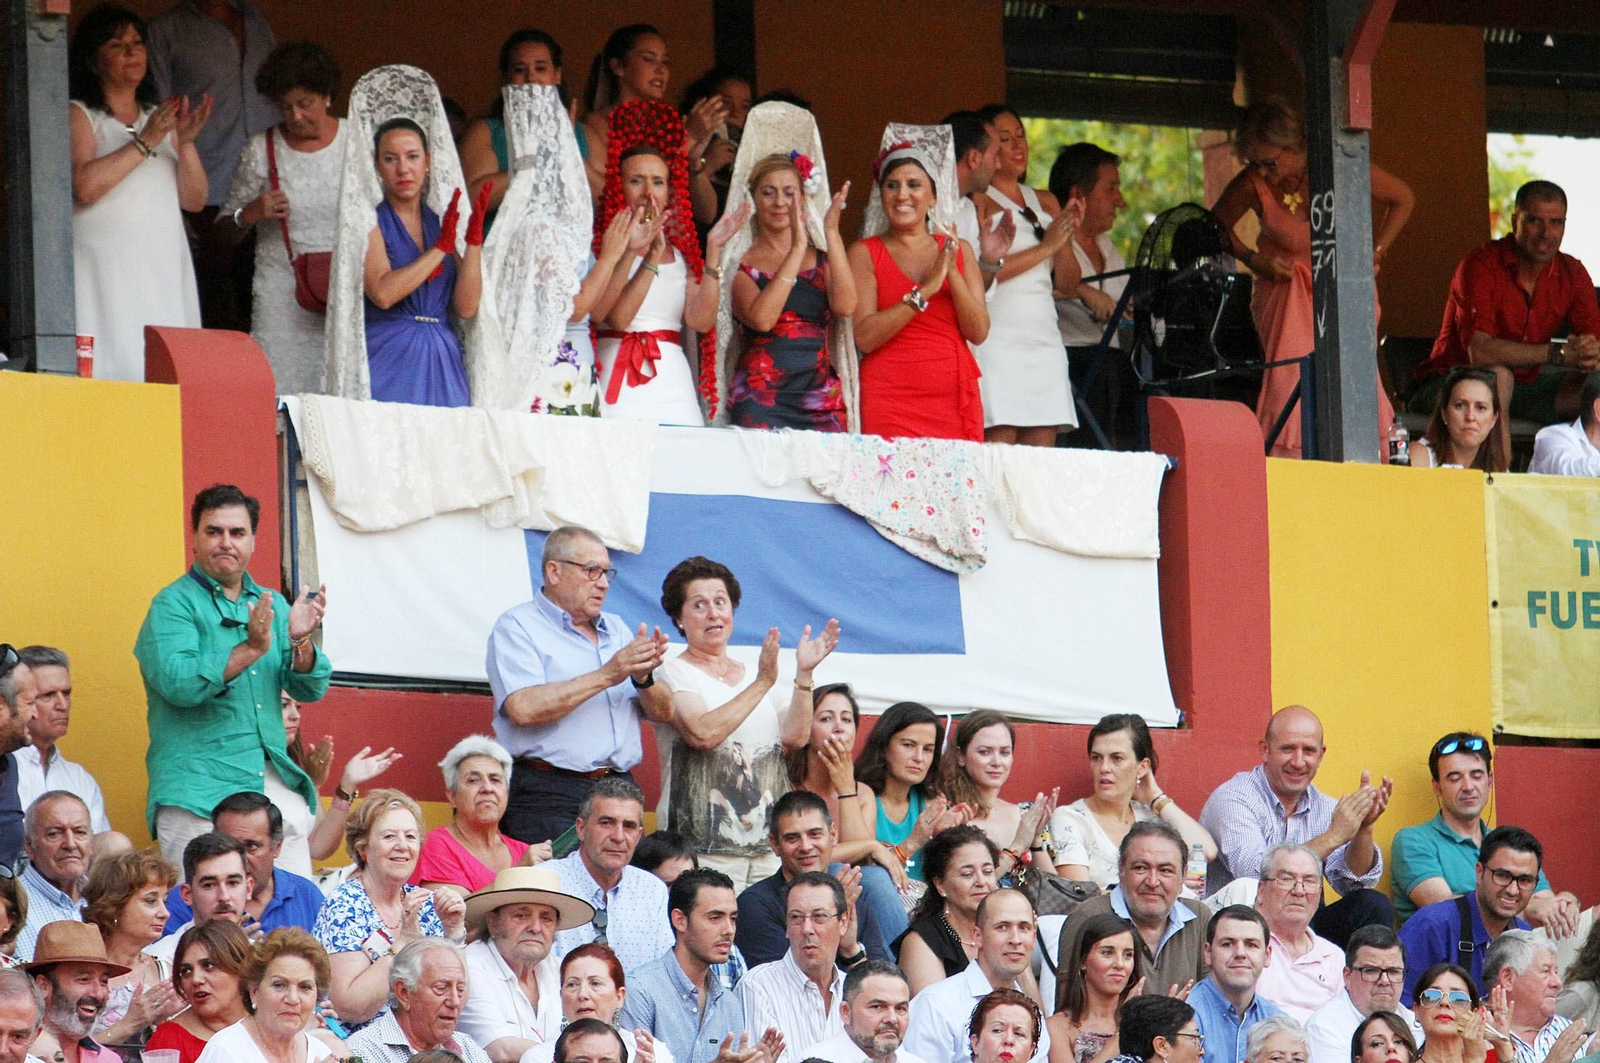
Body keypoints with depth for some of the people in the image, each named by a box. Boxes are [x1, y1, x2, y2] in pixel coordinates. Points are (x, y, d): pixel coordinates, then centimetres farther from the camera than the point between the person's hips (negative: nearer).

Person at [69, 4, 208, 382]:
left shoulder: (160, 117, 20)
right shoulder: (78, 116, 3)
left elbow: (195, 199, 13)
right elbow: (84, 185, -15)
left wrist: (185, 142, -2)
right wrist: (145, 143, -11)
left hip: (165, 274, 5)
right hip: (105, 276, -5)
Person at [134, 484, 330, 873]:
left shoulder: (271, 605, 17)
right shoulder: (173, 605, -1)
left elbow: (309, 690, 11)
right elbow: (178, 683, -17)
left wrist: (300, 641, -9)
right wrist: (252, 648, -22)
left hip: (274, 781, 5)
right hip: (198, 792, -5)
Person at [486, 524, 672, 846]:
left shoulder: (616, 629, 21)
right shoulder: (517, 627, 2)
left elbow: (663, 712, 16)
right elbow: (524, 708, -15)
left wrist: (643, 677, -6)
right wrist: (607, 675, -13)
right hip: (548, 795, -6)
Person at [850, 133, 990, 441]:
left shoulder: (958, 250, 13)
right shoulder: (865, 253, 4)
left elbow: (978, 332, 3)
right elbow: (865, 337, -8)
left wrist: (953, 274, -10)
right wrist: (925, 291, -15)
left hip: (955, 398, 2)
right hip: (889, 400, -2)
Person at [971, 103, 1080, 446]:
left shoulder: (1045, 202, 20)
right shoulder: (978, 201, 1)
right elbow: (981, 271, -13)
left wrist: (1066, 233, 2)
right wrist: (1045, 247, -10)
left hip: (1043, 337, 6)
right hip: (998, 338, -6)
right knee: (999, 448, -14)